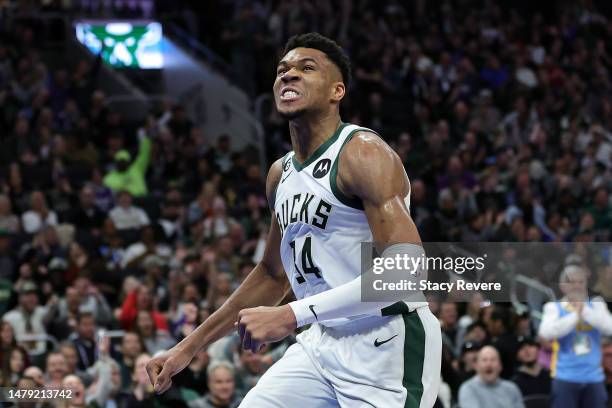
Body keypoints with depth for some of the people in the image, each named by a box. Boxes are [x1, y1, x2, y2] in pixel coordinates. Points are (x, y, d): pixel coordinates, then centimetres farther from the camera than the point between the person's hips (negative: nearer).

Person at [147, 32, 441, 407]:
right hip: (321, 343, 8)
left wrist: (291, 316, -27)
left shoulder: (363, 153, -15)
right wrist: (190, 347, 22)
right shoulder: (280, 174, 11)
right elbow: (272, 275, 24)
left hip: (387, 347, -8)